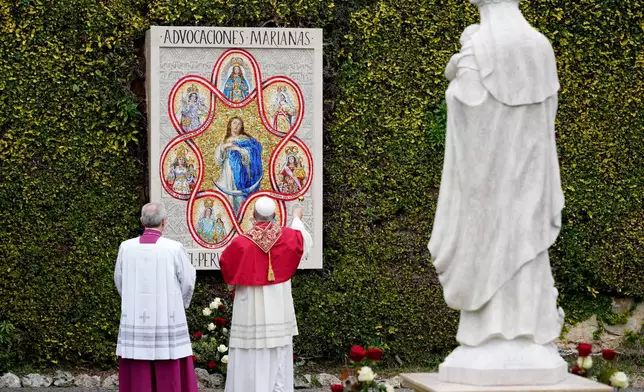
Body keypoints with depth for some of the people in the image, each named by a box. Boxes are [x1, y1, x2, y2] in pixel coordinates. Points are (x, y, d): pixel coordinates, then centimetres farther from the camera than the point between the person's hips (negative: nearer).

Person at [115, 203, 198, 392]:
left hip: (135, 320, 2)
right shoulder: (174, 248, -11)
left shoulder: (126, 247, -3)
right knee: (170, 377, 3)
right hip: (168, 319, -2)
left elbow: (119, 281, 9)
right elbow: (187, 282, -2)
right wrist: (180, 304, 18)